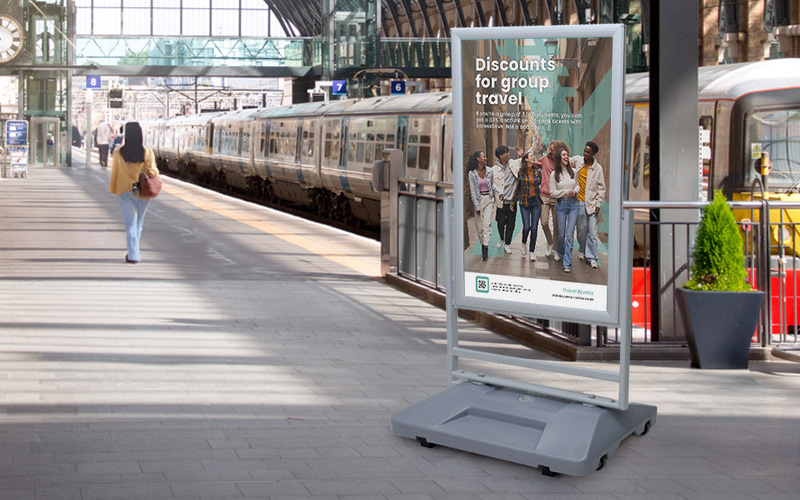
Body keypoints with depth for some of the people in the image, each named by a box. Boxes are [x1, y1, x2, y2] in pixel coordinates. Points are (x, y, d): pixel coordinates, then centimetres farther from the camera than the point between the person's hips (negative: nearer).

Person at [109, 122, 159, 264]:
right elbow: (153, 172, -12)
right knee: (139, 222, 17)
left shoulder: (118, 153, -9)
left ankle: (133, 255, -3)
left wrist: (112, 189, 11)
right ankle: (134, 252, 27)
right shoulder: (147, 152, -8)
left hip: (125, 192, -1)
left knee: (130, 223, 3)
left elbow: (114, 173, 1)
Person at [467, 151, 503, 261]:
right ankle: (482, 244, 23)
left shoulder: (489, 171, 1)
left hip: (489, 199, 1)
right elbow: (472, 191, -6)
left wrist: (499, 192, 4)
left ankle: (486, 247, -17)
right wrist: (477, 206, -8)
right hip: (478, 199, -1)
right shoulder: (472, 173, -7)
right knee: (479, 225, 3)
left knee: (487, 223, -11)